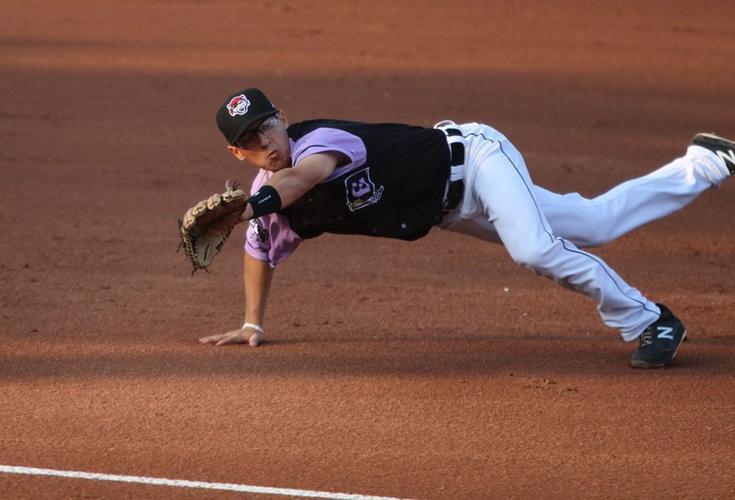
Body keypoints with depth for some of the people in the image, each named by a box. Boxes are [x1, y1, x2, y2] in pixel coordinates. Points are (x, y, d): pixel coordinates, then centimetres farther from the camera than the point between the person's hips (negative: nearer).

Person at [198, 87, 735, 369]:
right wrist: (252, 325, 7)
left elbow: (303, 175, -55)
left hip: (473, 156, -7)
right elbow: (261, 251, 12)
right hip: (452, 210, 7)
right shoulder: (270, 201, -8)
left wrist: (244, 207, -71)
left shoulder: (321, 139, -32)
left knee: (535, 249, -32)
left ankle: (646, 320, -13)